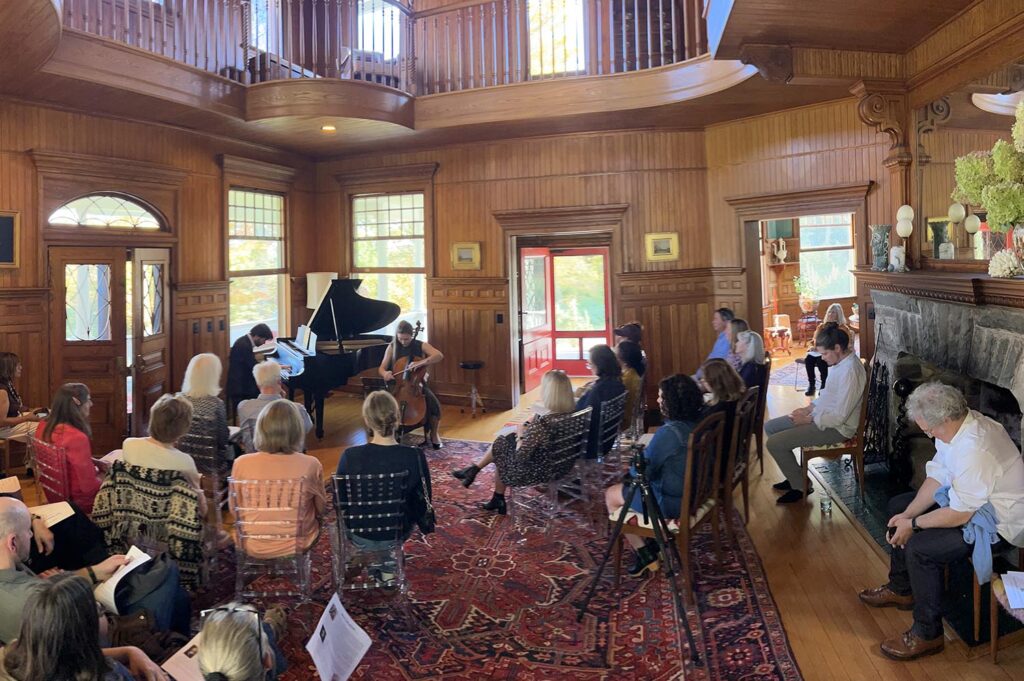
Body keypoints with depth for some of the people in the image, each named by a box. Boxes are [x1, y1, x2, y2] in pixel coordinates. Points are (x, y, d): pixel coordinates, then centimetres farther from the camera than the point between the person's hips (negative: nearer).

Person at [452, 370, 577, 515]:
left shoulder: (542, 422, -33)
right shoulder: (572, 415, -9)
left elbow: (520, 457, -24)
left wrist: (521, 435, -8)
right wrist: (528, 429, -2)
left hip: (537, 471, -7)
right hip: (558, 465, 7)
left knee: (500, 444, 15)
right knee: (506, 439, 20)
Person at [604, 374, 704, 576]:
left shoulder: (669, 433, -29)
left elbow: (643, 472, -17)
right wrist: (647, 453, 4)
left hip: (673, 501, -8)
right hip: (694, 491, 8)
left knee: (611, 495, 12)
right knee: (632, 486, 27)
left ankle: (645, 555, 15)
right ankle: (651, 540, 27)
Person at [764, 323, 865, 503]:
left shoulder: (850, 371, -27)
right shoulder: (840, 361, 4)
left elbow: (839, 417, -27)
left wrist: (809, 419, -15)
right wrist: (809, 408, 6)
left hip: (837, 427, -10)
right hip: (823, 415, 10)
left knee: (774, 443, -17)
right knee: (770, 427, 11)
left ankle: (800, 486, 4)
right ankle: (796, 475, 21)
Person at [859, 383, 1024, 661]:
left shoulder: (974, 451, -36)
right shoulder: (958, 424, -7)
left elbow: (960, 515, -29)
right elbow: (937, 476, 0)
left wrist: (913, 524, -15)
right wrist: (907, 515, -7)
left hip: (998, 520, -10)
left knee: (920, 547, -24)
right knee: (898, 507, 13)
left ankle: (928, 634, -3)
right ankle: (901, 589, 29)